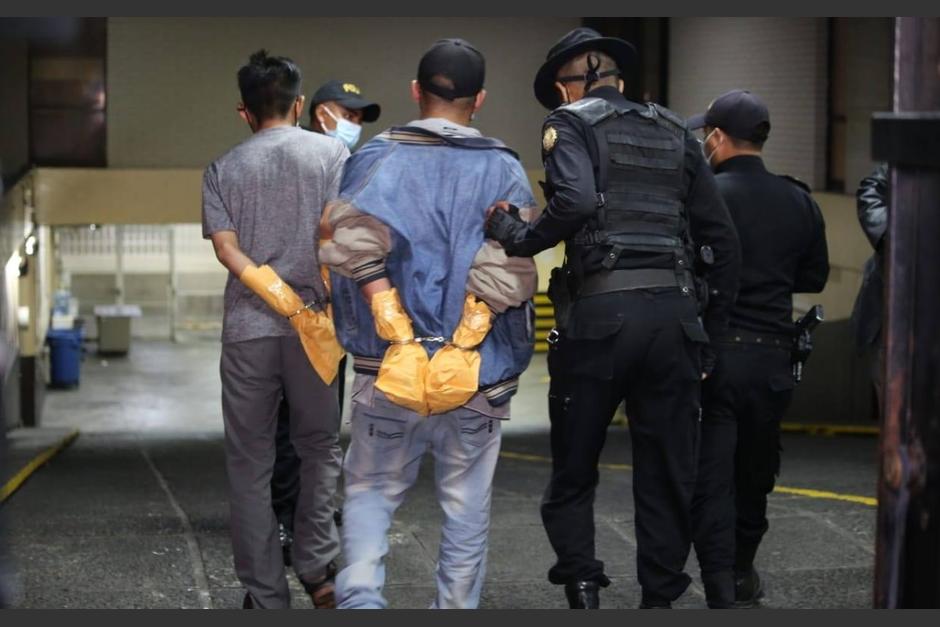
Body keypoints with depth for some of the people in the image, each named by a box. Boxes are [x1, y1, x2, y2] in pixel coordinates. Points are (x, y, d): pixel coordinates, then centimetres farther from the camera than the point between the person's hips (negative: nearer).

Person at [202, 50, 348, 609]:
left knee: (250, 463, 7)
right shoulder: (330, 152, 4)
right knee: (320, 446, 16)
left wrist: (278, 296, -8)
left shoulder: (223, 169, 9)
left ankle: (266, 595, 8)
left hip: (247, 327, 1)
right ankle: (317, 567, 4)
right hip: (313, 327, -1)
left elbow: (226, 248, -4)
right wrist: (334, 307, -5)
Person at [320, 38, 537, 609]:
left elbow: (354, 243, -17)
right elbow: (509, 271, -15)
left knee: (372, 490, 13)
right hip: (477, 373, 0)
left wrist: (397, 330, -14)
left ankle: (359, 595, -4)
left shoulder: (378, 158, 1)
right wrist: (463, 338, -12)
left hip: (390, 366, 0)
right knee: (467, 506, 12)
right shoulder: (504, 170, 1)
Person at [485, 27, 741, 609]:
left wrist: (518, 237, -2)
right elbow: (721, 237, 14)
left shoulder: (569, 122, 5)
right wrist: (714, 329, 19)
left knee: (574, 472, 10)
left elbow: (577, 200, -17)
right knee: (668, 474, 10)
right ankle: (661, 595, 11)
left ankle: (583, 588, 0)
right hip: (675, 314, 4)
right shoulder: (674, 131, 18)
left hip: (599, 313, -3)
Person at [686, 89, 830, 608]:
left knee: (709, 477, 0)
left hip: (711, 353, -4)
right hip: (772, 356, 4)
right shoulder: (799, 202, 5)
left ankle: (723, 594, -6)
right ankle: (741, 572, 35)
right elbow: (815, 277, 13)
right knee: (754, 473, 19)